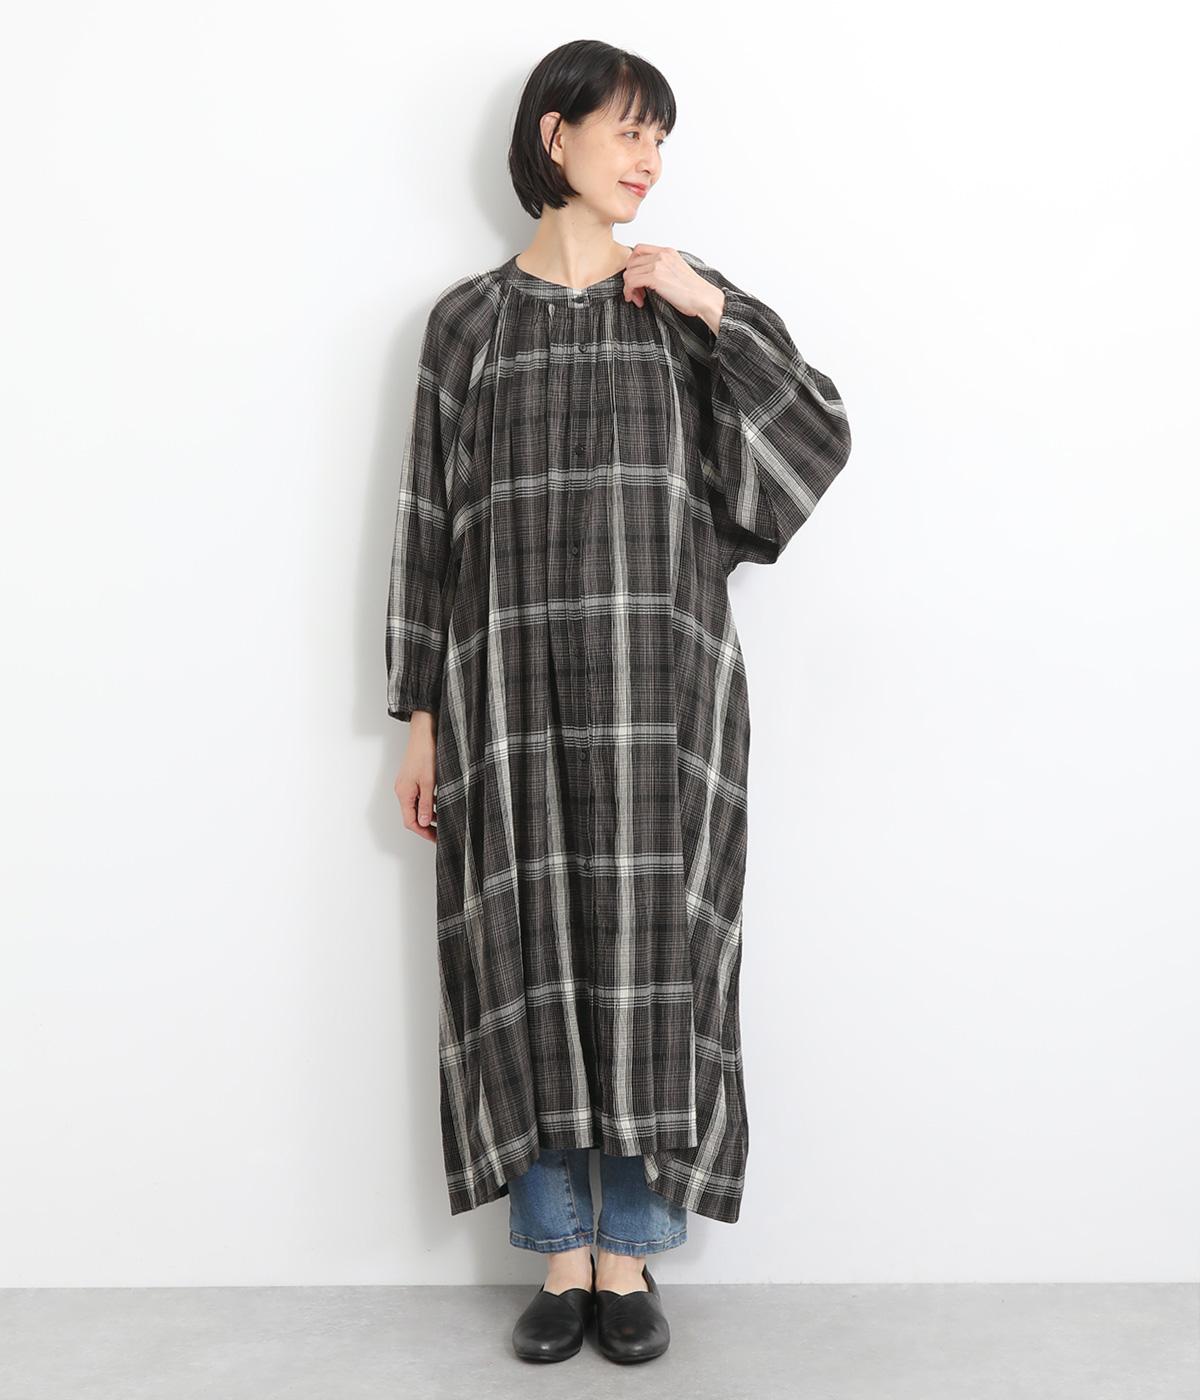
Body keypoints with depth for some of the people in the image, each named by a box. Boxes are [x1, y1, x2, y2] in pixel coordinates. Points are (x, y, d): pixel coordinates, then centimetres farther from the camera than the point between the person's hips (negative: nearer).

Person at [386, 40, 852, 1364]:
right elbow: (431, 520, 7)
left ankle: (632, 1250, 14)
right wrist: (422, 716, 3)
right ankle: (558, 1254, 16)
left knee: (648, 950, 0)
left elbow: (820, 437, 3)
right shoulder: (466, 318, 9)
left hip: (660, 671, 0)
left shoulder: (683, 299, 12)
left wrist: (714, 307, -6)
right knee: (532, 957, 2)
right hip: (514, 673, 0)